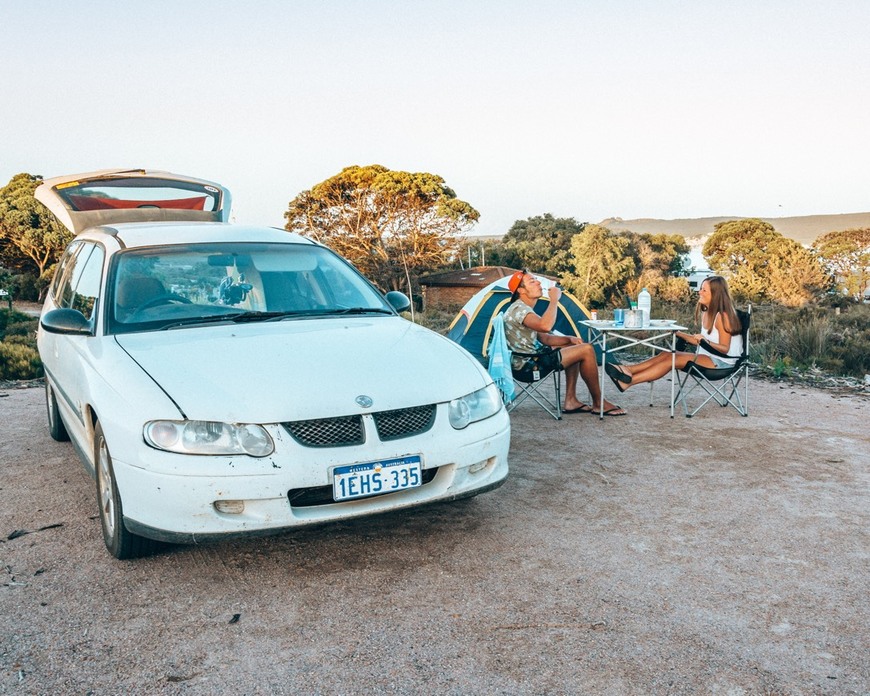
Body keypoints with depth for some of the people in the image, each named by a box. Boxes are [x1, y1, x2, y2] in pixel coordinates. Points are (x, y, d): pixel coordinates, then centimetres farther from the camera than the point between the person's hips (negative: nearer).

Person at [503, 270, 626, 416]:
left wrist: (569, 339, 4)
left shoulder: (523, 309, 16)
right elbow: (545, 326, -36)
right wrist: (554, 299, -23)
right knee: (586, 350, -9)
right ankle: (598, 404, 3)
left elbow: (544, 338, 17)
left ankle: (571, 401, 15)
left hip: (532, 356, 11)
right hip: (528, 364, -11)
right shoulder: (518, 309, -18)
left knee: (574, 347, 22)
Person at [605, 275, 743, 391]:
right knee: (666, 355, -10)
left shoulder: (722, 316, -14)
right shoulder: (706, 313, 13)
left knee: (672, 359, -23)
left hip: (721, 361, -8)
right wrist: (677, 333, 15)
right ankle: (627, 370, -25)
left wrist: (706, 341, -32)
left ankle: (628, 381, -31)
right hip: (707, 357, 8)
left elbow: (725, 349, -16)